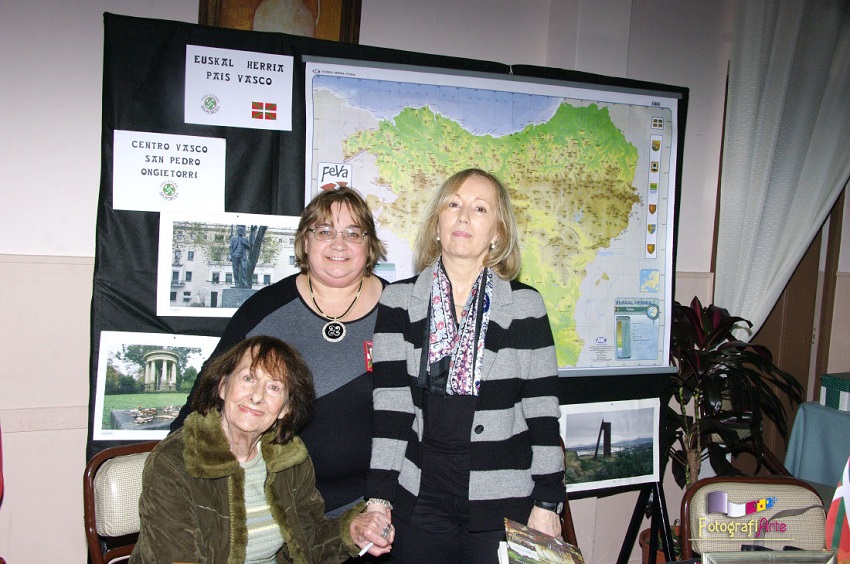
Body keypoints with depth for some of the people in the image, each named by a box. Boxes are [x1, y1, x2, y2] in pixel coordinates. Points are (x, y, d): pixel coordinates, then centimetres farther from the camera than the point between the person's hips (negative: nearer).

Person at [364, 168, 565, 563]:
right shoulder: (399, 301, 0)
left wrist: (547, 503, -2)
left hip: (505, 504, 0)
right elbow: (390, 406, -4)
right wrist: (378, 498, -8)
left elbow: (542, 410, -1)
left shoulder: (525, 305, -1)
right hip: (419, 500, 1)